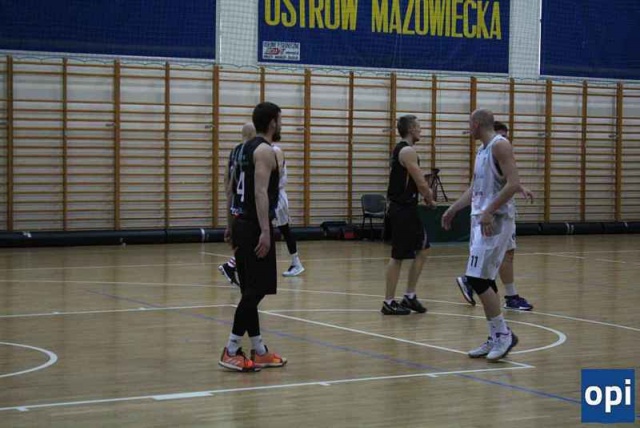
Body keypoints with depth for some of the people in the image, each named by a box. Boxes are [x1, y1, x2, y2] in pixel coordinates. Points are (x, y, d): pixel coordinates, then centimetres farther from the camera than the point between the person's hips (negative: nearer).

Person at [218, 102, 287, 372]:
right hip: (255, 227, -10)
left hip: (242, 223, 10)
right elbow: (260, 192, -23)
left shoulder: (246, 148, 17)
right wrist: (265, 231, -28)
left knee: (250, 291, 11)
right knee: (255, 291, -8)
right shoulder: (265, 150, -12)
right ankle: (231, 351, -7)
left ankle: (259, 352, 17)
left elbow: (233, 188, 22)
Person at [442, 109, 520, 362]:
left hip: (496, 220, -10)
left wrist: (489, 211, -24)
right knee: (484, 280, 9)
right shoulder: (482, 150, 18)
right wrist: (453, 209, 25)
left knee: (477, 279, -13)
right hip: (481, 219, 10)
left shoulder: (500, 145, -12)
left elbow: (513, 184, -21)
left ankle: (503, 334, -6)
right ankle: (496, 339, 14)